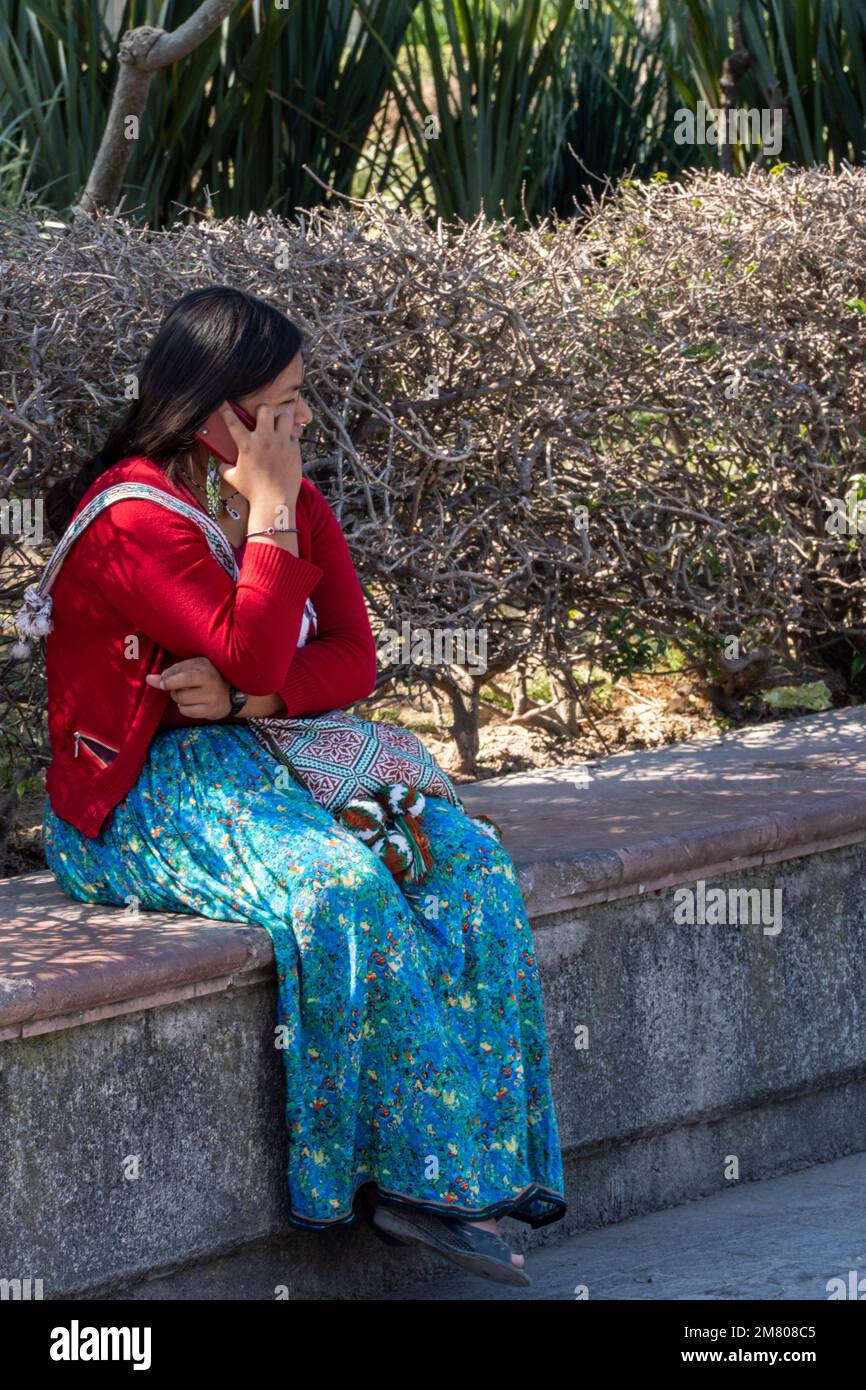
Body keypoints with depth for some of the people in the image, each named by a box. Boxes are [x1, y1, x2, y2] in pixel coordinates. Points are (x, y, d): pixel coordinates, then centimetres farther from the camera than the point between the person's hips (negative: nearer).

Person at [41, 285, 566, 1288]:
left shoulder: (298, 505, 9)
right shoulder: (131, 521, -16)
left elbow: (354, 658, 4)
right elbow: (254, 656, -24)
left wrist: (247, 694, -15)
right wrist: (269, 514, -19)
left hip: (272, 754, 8)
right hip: (146, 794, -8)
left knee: (467, 862, -17)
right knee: (344, 888, -34)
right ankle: (411, 1167, -25)